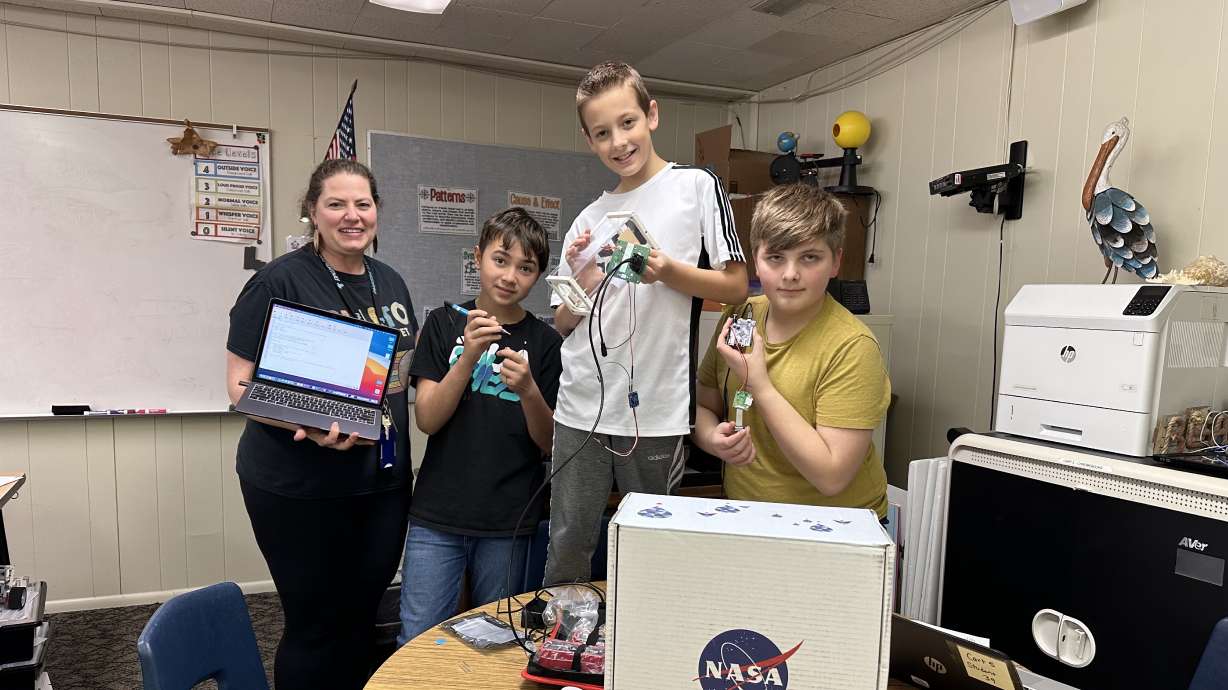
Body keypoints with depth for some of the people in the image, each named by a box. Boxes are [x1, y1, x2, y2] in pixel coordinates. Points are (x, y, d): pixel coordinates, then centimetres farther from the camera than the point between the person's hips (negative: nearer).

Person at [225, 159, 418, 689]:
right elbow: (240, 385, -12)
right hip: (299, 487, -5)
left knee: (362, 617, 17)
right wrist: (307, 425, -27)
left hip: (383, 481, 6)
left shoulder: (391, 283, 8)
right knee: (315, 624, 8)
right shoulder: (280, 281, -11)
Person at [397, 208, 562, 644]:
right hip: (437, 514, 0)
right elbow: (426, 420, -6)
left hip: (508, 523, 0)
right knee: (416, 642, 2)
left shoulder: (545, 342, 1)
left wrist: (528, 390, -19)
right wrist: (468, 357, -19)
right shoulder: (444, 324, 2)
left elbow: (548, 443, 0)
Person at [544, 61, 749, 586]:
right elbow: (563, 324, 12)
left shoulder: (696, 187, 0)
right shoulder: (589, 218, 11)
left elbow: (736, 287, -2)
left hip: (656, 408, -3)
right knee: (567, 544, 13)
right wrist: (584, 283, -9)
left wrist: (669, 272, -17)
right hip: (582, 407, 4)